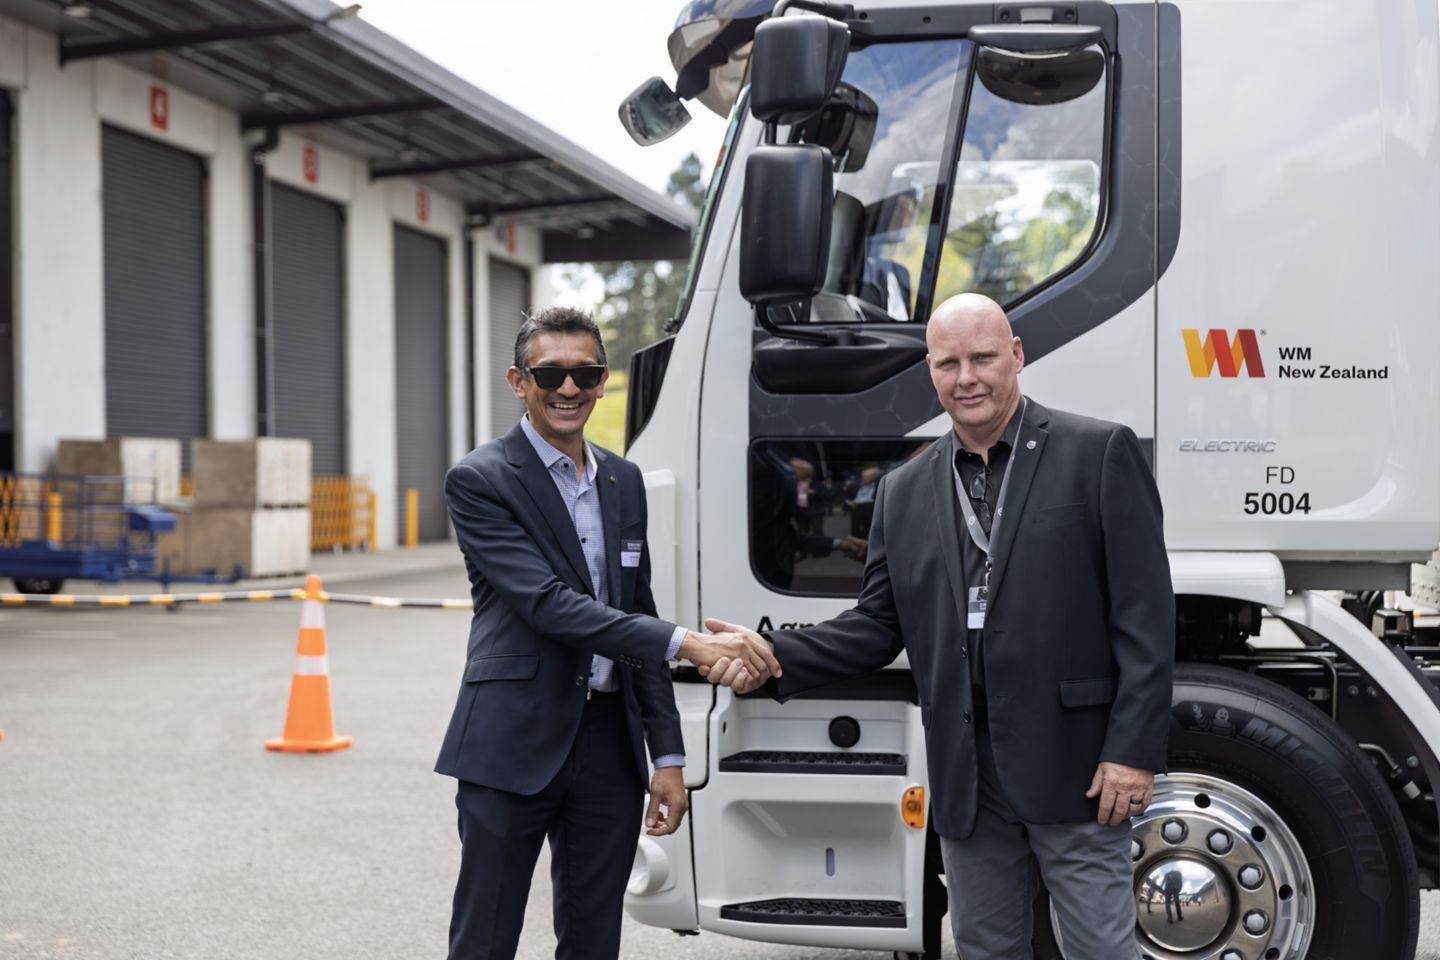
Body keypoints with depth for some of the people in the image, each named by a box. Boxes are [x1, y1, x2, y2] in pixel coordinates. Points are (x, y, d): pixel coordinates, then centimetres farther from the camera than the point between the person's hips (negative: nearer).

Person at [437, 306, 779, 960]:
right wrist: (684, 643, -25)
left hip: (611, 744, 6)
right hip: (514, 745, -6)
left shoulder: (623, 481, 12)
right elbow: (547, 604, -18)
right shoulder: (479, 481, -7)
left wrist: (667, 755, 10)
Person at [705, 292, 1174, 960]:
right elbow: (880, 623, 10)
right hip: (967, 780, 5)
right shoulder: (904, 491, 11)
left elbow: (1144, 612, -7)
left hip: (1075, 768, -4)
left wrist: (1134, 751, -13)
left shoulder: (1100, 454, -3)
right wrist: (776, 658, -6)